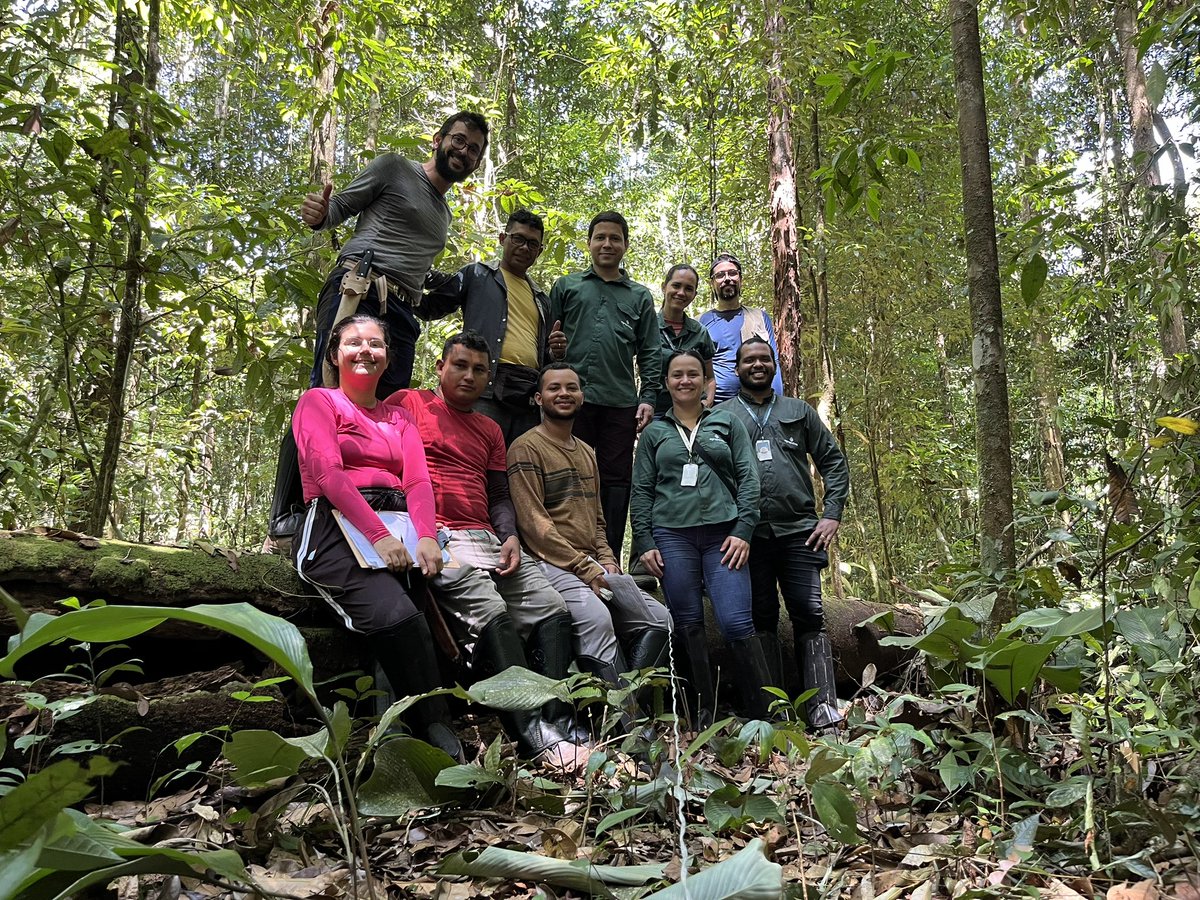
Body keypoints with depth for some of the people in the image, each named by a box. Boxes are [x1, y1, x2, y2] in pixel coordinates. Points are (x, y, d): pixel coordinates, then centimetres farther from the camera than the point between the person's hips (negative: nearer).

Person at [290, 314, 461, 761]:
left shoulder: (397, 415, 27)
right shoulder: (318, 401, 12)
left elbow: (417, 480, 11)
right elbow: (327, 472, -5)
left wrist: (426, 537, -11)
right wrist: (378, 535, -19)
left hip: (399, 527, 5)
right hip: (337, 525, -5)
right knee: (396, 614, -32)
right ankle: (440, 740, -24)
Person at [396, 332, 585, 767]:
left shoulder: (490, 430, 26)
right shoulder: (409, 403, 8)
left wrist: (510, 536, 1)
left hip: (486, 537, 7)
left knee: (553, 609, -11)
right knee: (491, 613, -29)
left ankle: (555, 724, -15)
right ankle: (537, 737, -29)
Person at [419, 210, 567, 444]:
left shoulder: (542, 299, 29)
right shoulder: (476, 275, 16)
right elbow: (428, 308, 11)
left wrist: (555, 352, 9)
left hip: (529, 399, 5)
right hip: (485, 390, -5)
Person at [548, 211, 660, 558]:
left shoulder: (640, 296, 17)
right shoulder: (566, 287, 15)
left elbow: (649, 353, 12)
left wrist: (648, 397, 0)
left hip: (621, 403, 1)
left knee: (615, 481, 1)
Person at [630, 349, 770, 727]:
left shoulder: (727, 423, 14)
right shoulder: (654, 433, 15)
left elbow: (748, 479, 7)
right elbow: (641, 491, 11)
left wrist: (743, 531, -4)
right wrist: (645, 543, 2)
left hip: (723, 534, -1)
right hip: (672, 536, 1)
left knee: (737, 623, -11)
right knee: (688, 627, 2)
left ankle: (765, 713, 0)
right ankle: (702, 717, 12)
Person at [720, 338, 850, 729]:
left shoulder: (799, 411, 15)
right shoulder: (721, 416, 10)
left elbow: (833, 461, 14)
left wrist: (832, 515, 3)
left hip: (800, 531, 1)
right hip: (749, 535, 0)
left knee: (810, 617, -3)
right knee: (761, 621, 4)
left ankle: (824, 711, -1)